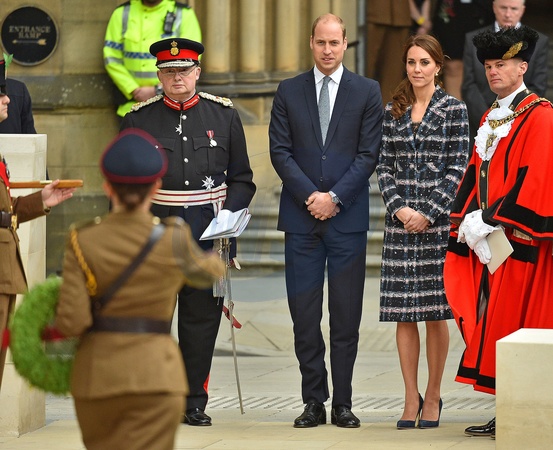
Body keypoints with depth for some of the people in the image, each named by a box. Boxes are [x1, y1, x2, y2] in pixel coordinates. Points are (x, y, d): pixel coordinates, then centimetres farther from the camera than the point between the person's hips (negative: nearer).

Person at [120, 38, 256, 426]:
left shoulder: (224, 115, 6)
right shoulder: (139, 119, 4)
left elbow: (242, 179, 9)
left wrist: (229, 212, -8)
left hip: (209, 235, 1)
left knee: (202, 320, 5)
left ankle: (195, 402, 14)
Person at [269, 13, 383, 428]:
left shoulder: (367, 92, 5)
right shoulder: (289, 92, 9)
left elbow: (369, 153, 0)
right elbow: (280, 151, 4)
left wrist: (334, 197, -9)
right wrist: (310, 196, -8)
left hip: (347, 217, -1)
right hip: (301, 216, 1)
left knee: (347, 316, 0)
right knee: (304, 315, 0)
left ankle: (343, 404, 6)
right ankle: (314, 402, 6)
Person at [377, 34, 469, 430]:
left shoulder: (454, 110, -1)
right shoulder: (394, 112, 9)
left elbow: (457, 168, -5)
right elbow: (384, 166, 8)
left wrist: (429, 214, -11)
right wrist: (398, 208, -7)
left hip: (438, 220, -3)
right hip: (401, 220, 3)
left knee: (435, 311, 0)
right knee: (404, 313, 1)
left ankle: (433, 396, 11)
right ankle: (411, 398, 7)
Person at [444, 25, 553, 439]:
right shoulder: (491, 117, 17)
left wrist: (489, 221, -17)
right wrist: (468, 223, 2)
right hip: (487, 240, 8)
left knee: (515, 324, -7)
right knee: (490, 324, 6)